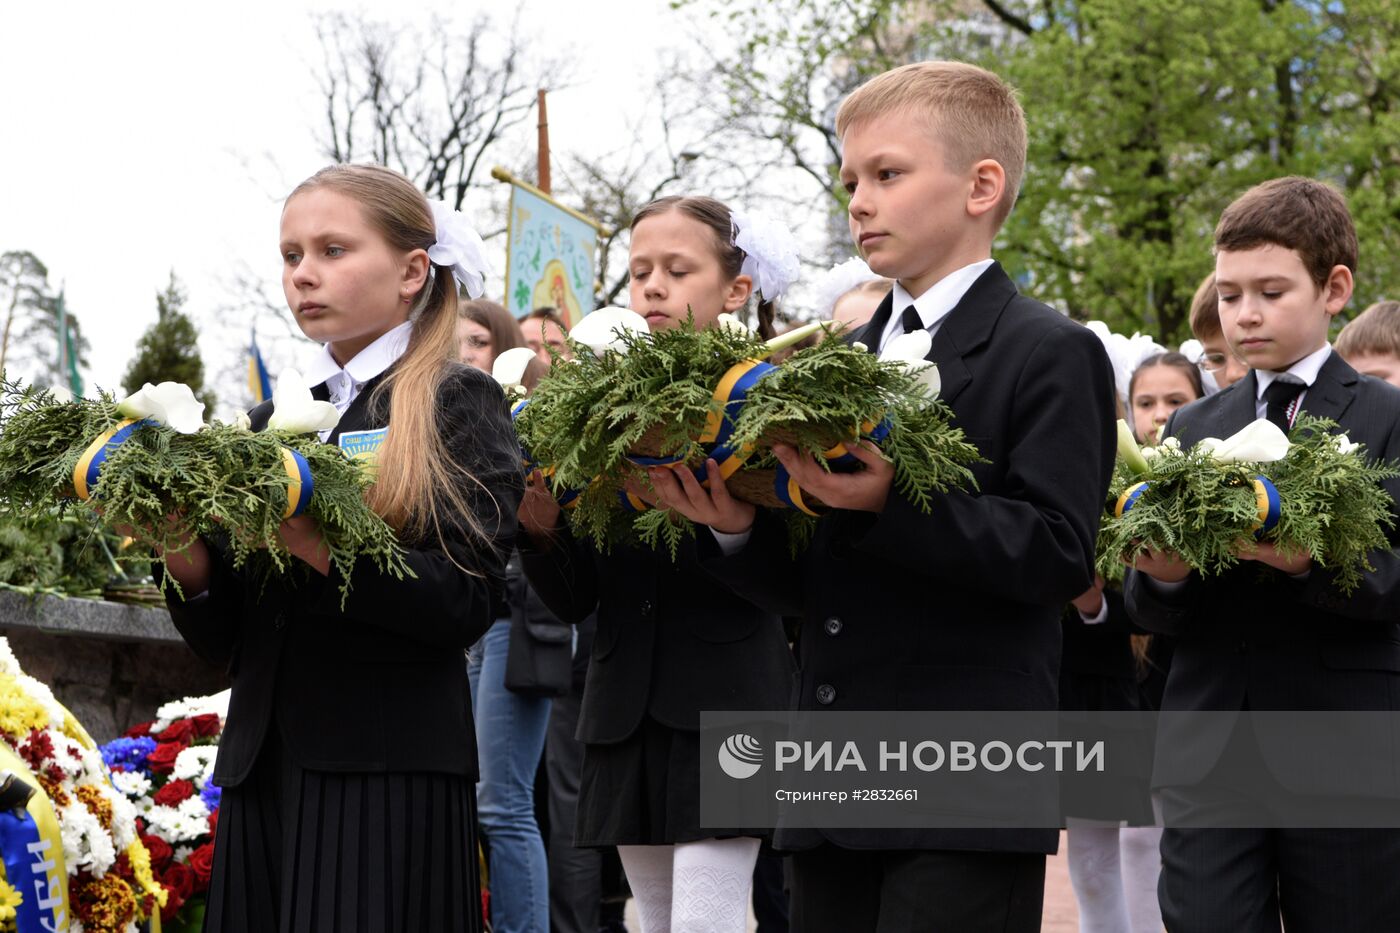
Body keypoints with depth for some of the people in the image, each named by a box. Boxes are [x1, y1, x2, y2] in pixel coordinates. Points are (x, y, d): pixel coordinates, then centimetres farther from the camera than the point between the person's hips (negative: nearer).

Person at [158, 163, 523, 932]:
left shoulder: (459, 406, 2)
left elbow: (467, 602, -11)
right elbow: (226, 642, 14)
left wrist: (321, 549, -22)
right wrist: (192, 568, -7)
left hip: (390, 772, -5)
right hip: (264, 766, 5)